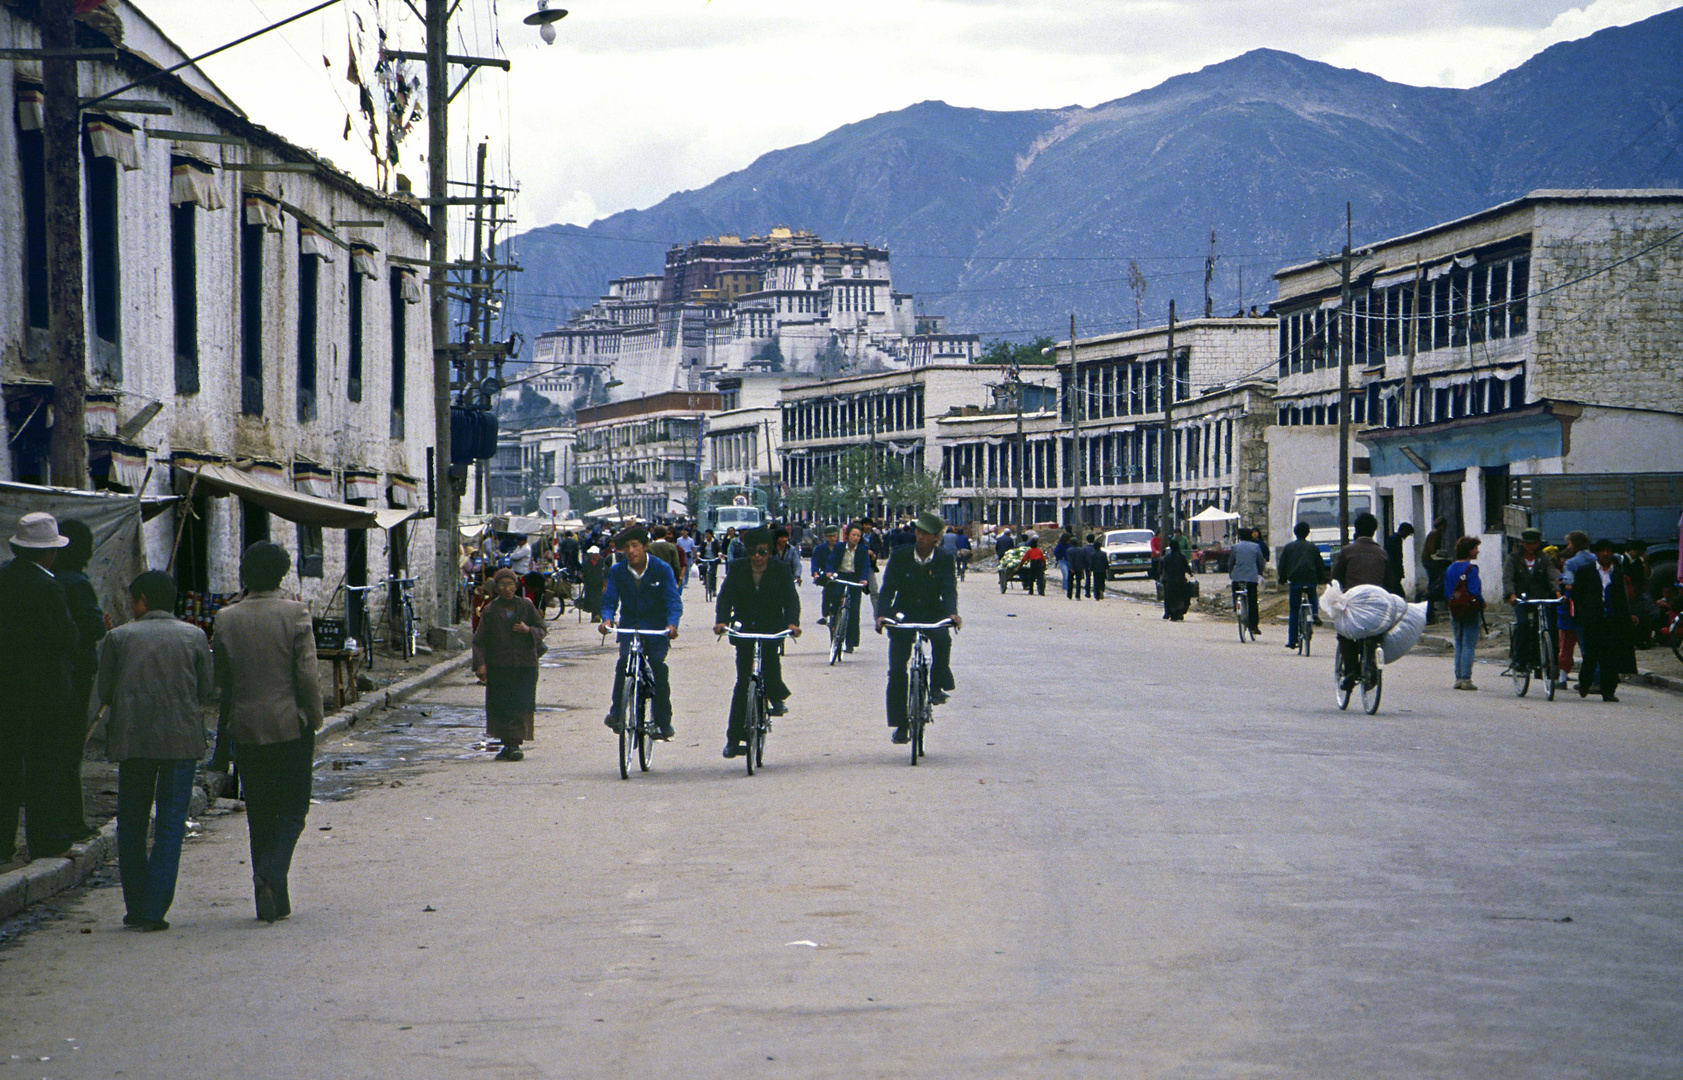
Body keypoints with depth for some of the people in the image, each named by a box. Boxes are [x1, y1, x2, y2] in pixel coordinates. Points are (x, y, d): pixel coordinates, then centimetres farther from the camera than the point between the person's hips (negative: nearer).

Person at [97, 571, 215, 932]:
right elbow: (208, 692, 5)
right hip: (181, 739, 0)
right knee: (170, 823, 3)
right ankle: (154, 910, -5)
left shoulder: (118, 637, 3)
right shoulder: (194, 637, 3)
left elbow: (105, 692, 4)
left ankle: (136, 908, 12)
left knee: (131, 822, 13)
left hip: (131, 738, 0)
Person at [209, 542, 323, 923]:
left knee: (260, 814, 11)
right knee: (292, 810, 6)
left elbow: (219, 678, 6)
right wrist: (315, 719, 3)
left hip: (245, 729, 3)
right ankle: (271, 875, -18)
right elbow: (308, 675, -12)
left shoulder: (226, 618, 0)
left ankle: (274, 901, 12)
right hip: (290, 725, -3)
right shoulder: (295, 614, -9)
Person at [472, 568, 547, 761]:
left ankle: (516, 744, -8)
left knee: (520, 706, -9)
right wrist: (480, 664, -10)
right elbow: (479, 640, 2)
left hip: (525, 665, 0)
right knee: (500, 707, -2)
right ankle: (507, 744, 10)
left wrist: (528, 630, -11)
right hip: (498, 667, 0)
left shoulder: (526, 606, 6)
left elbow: (542, 629, 11)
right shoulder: (490, 611, 4)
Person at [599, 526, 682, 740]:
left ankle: (663, 722, -6)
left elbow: (673, 600, -13)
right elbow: (609, 601, -4)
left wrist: (672, 624, -32)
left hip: (657, 629, -1)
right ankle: (617, 712, -21)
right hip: (630, 626, 1)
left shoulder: (662, 569, -6)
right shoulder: (617, 571, 0)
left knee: (657, 665, -17)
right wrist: (607, 618, -27)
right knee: (624, 661, -24)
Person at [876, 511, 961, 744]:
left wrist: (952, 612, -33)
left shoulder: (944, 560, -3)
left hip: (933, 614, 0)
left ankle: (937, 686, -16)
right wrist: (882, 614, -27)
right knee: (897, 670, -8)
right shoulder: (900, 556, -4)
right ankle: (900, 724, 2)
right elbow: (888, 589, -10)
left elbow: (949, 590, -12)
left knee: (942, 638, -35)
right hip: (904, 616, 1)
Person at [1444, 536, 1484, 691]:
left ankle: (1458, 678, 13)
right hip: (1470, 612, -6)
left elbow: (1446, 593, 7)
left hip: (1455, 612, 6)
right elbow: (1474, 591, -20)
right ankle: (1466, 679, -6)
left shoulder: (1450, 569, 8)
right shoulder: (1471, 568, -13)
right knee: (1468, 645, -3)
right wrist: (1481, 603, -3)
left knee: (1458, 644, 14)